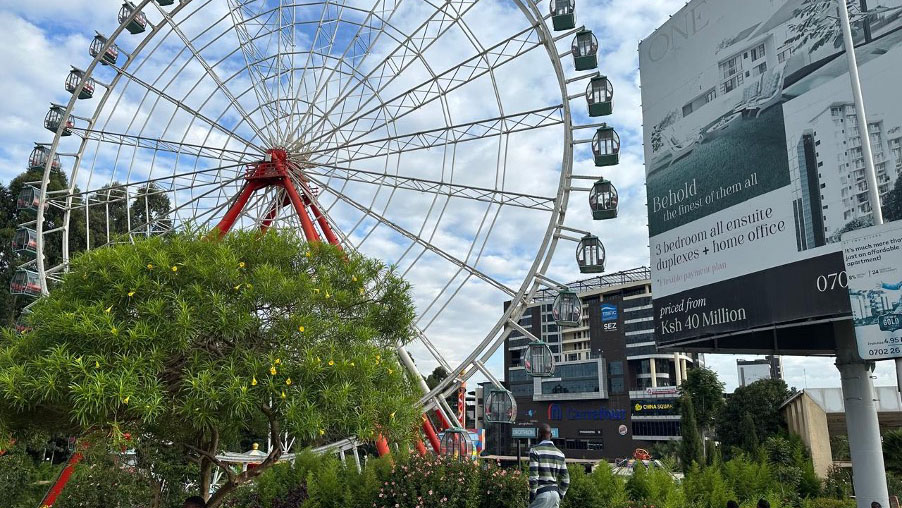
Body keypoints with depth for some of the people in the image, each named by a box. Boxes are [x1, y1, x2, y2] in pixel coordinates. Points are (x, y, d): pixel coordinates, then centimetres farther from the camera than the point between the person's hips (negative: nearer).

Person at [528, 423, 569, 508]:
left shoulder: (535, 450, -7)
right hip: (555, 493, 6)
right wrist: (560, 496, 17)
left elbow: (533, 476, -13)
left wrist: (532, 497, -6)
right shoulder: (559, 453, 11)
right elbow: (565, 479, 10)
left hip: (541, 494, -6)